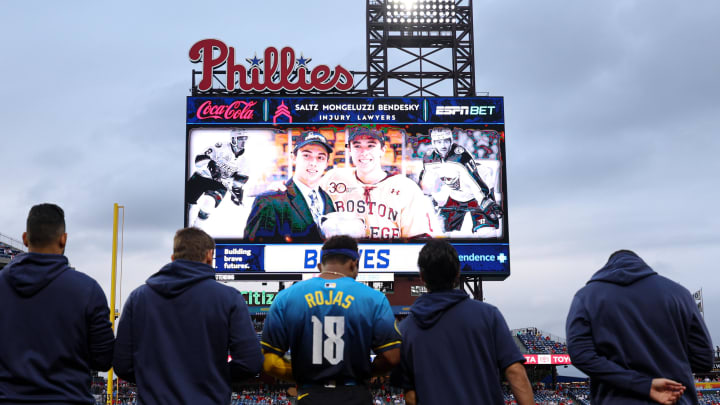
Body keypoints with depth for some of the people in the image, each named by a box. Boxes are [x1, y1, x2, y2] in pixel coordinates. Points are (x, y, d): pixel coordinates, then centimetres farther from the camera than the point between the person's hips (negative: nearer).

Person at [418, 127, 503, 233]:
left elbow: (475, 181, -34)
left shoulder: (460, 156, -30)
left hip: (474, 197, -5)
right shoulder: (429, 159, -10)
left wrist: (487, 203, -39)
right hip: (454, 198, 6)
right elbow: (426, 181, 9)